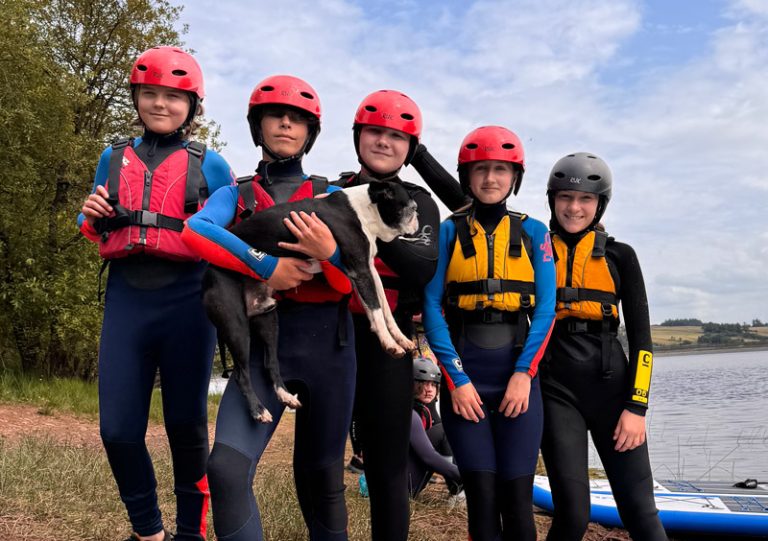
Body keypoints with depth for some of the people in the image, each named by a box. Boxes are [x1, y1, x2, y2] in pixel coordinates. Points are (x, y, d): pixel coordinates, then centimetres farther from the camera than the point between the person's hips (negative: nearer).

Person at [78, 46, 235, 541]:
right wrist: (91, 216, -1)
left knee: (186, 426, 6)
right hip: (126, 301, 3)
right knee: (118, 430, 2)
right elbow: (97, 232, 21)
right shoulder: (114, 158, 13)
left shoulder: (209, 165, 3)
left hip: (186, 304, -3)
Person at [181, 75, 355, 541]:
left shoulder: (329, 196, 9)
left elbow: (352, 285, -1)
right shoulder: (237, 195, 9)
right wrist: (266, 267, -22)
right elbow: (195, 230, -14)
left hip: (326, 341, 0)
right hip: (263, 342, 0)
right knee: (227, 468, -19)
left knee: (320, 474, 10)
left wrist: (328, 252, -22)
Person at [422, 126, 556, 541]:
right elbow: (431, 307, -2)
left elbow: (545, 309, 2)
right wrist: (456, 378, -10)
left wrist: (523, 373, -10)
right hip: (463, 371, 0)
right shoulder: (449, 232, 4)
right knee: (481, 494, 1)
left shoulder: (533, 233, 7)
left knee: (517, 495, 0)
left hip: (518, 372, 1)